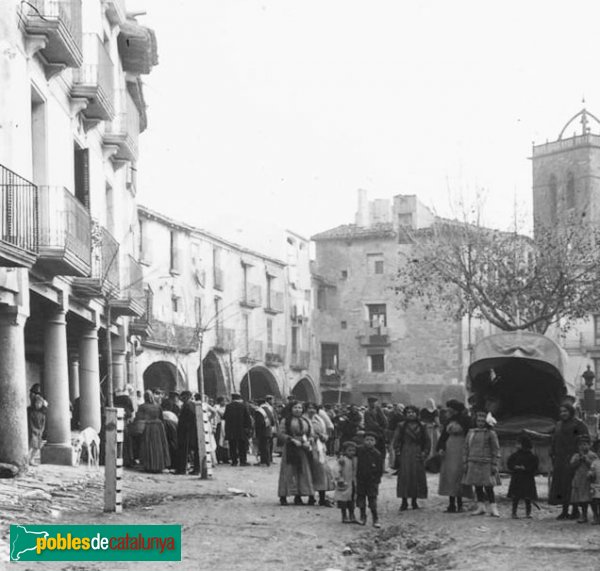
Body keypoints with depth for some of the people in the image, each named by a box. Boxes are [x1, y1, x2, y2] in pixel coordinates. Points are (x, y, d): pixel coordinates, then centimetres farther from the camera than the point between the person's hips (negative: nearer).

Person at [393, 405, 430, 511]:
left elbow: (427, 441, 11)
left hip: (417, 454, 2)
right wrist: (398, 453, -6)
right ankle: (404, 502, -3)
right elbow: (396, 441, 2)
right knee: (404, 477, -7)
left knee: (417, 477, 0)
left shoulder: (421, 426, 8)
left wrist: (424, 452, 0)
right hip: (405, 454, -2)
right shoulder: (401, 426, 3)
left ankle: (414, 501, 9)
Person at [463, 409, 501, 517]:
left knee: (488, 487, -5)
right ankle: (481, 507, 16)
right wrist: (465, 463, 9)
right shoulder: (470, 432, 10)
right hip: (473, 464, 4)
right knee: (477, 487, 8)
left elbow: (496, 450, -2)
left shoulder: (491, 433, -2)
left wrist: (494, 465, -6)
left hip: (486, 464, -4)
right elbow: (466, 448, 14)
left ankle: (493, 508, 0)